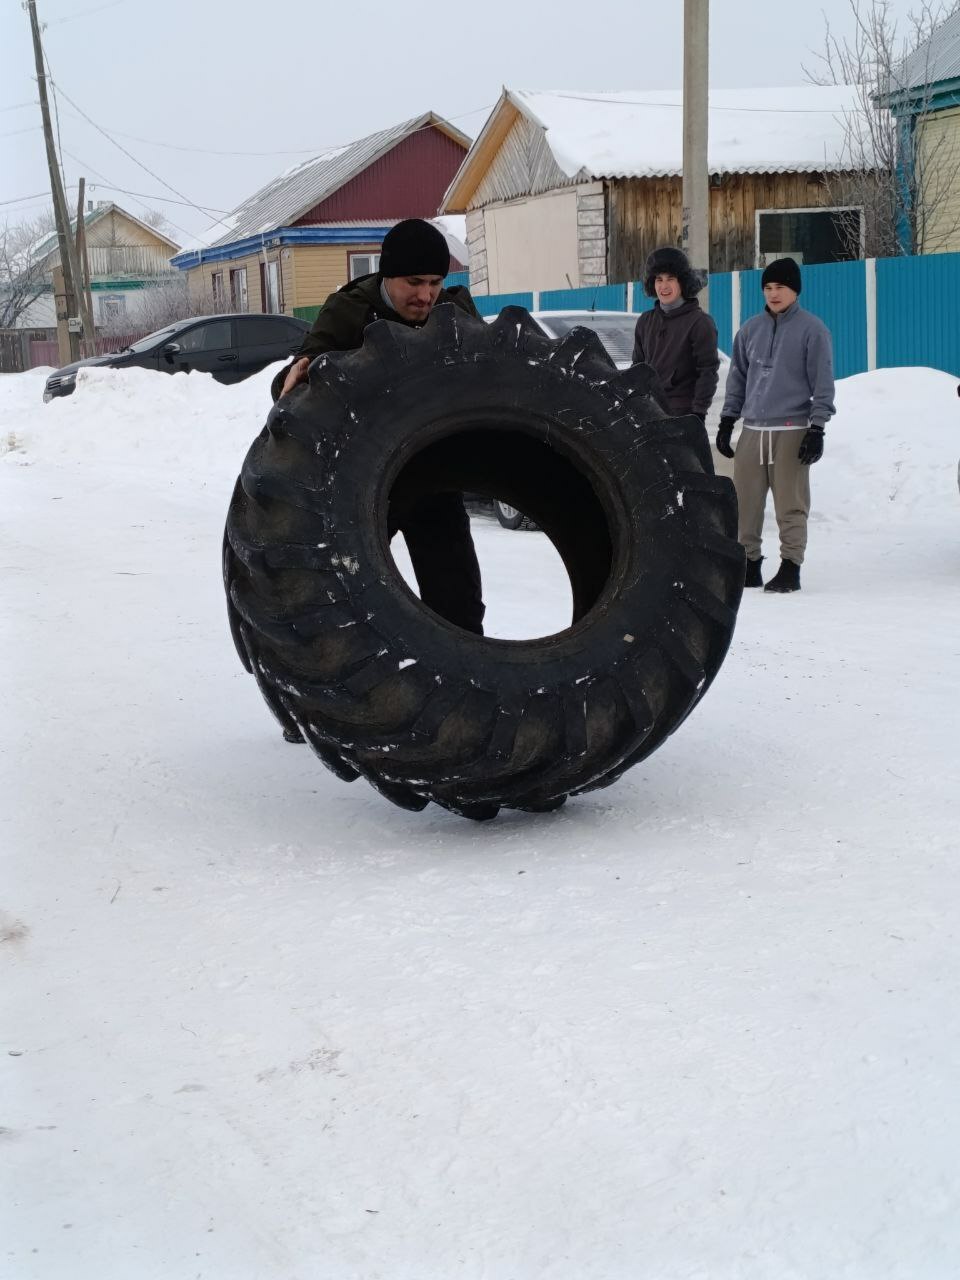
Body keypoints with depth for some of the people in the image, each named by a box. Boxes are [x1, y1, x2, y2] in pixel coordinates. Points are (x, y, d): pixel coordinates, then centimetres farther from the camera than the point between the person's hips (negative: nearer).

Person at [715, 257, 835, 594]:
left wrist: (817, 428, -8)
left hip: (792, 430, -4)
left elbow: (823, 382, -2)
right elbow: (737, 377, 18)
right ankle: (749, 563, 13)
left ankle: (790, 567, 2)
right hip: (752, 430, 4)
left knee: (790, 504, -3)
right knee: (744, 501, 2)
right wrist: (727, 421, 13)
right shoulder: (751, 329, 13)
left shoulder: (812, 329, -1)